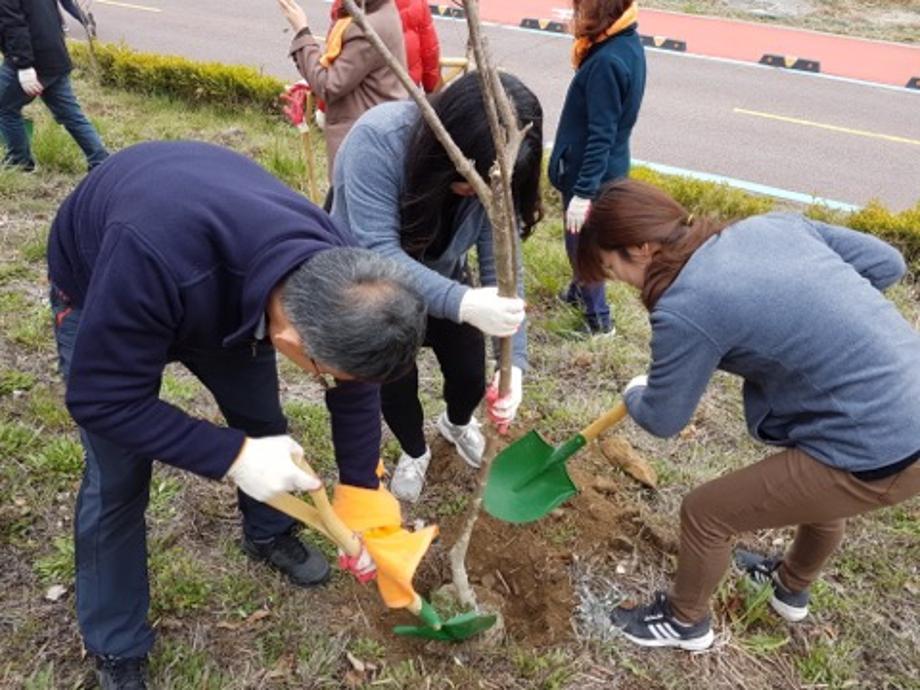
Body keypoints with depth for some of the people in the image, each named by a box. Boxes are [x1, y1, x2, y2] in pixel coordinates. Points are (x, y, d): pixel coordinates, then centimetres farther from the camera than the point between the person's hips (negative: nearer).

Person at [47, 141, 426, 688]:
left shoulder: (338, 277, -30)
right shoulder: (154, 260, -49)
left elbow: (356, 390, -13)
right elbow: (102, 398, -35)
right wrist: (234, 455, -38)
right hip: (99, 287, -4)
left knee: (264, 423, 8)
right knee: (117, 479, -4)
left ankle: (269, 535, 40)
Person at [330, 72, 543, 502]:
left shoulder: (493, 178, -25)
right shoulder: (378, 139, -38)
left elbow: (500, 268, -24)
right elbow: (377, 253, -42)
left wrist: (514, 362, -34)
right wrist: (462, 303, -54)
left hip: (440, 279, 3)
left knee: (472, 375, 5)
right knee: (395, 383, -1)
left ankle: (456, 423, 43)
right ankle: (414, 452, 35)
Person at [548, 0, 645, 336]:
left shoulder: (608, 61, -27)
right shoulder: (627, 41, 3)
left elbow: (600, 136, -26)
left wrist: (583, 191, -24)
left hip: (590, 173, -9)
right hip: (606, 169, 9)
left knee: (582, 245, 7)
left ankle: (598, 319, 22)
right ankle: (579, 290, 46)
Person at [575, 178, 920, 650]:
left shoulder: (685, 309, -20)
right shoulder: (771, 224, 1)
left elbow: (662, 418, -5)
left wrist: (634, 394, 18)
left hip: (875, 456, -8)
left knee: (705, 511, 11)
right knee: (822, 492, 37)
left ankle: (684, 622, 39)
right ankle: (791, 590, 66)